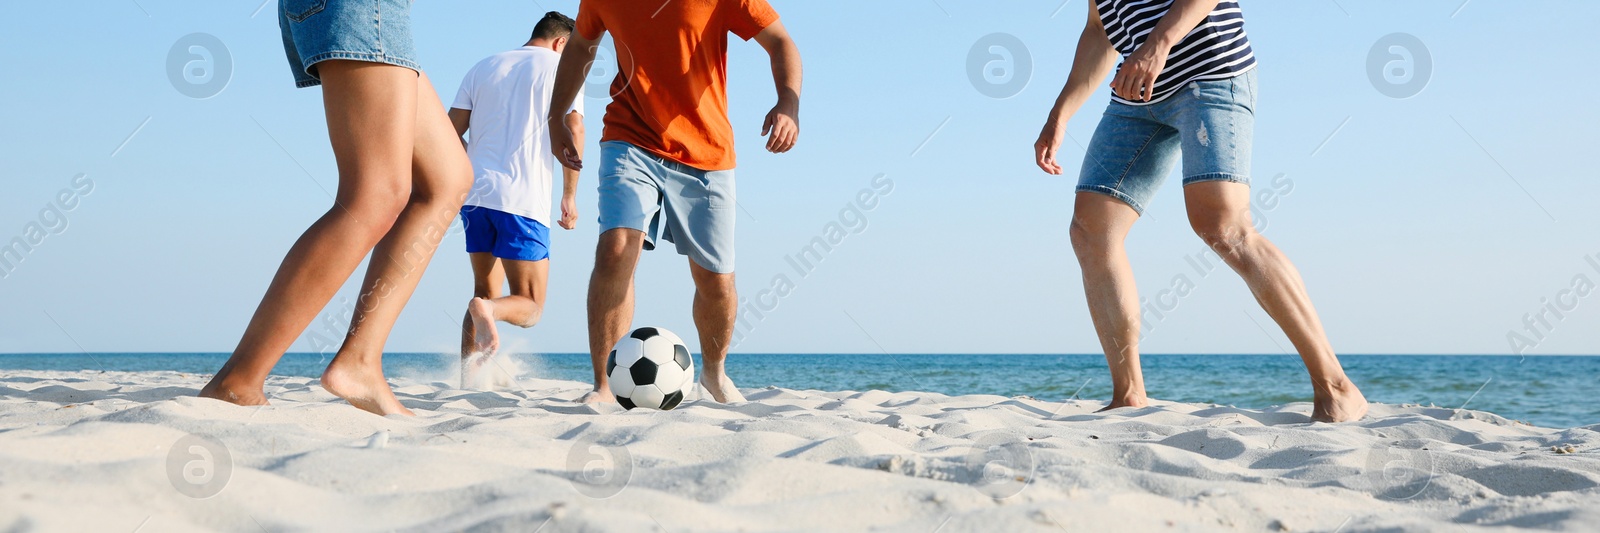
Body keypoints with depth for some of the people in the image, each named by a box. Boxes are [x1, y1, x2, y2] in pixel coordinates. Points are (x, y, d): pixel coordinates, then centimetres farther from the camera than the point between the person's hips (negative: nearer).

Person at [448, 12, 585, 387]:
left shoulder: (484, 67, 19)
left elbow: (451, 134, 14)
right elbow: (573, 132, -6)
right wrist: (570, 197, 0)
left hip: (475, 193, 5)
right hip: (524, 201, -5)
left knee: (487, 290, 18)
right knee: (529, 306, 3)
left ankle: (468, 376, 3)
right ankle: (487, 310, -30)